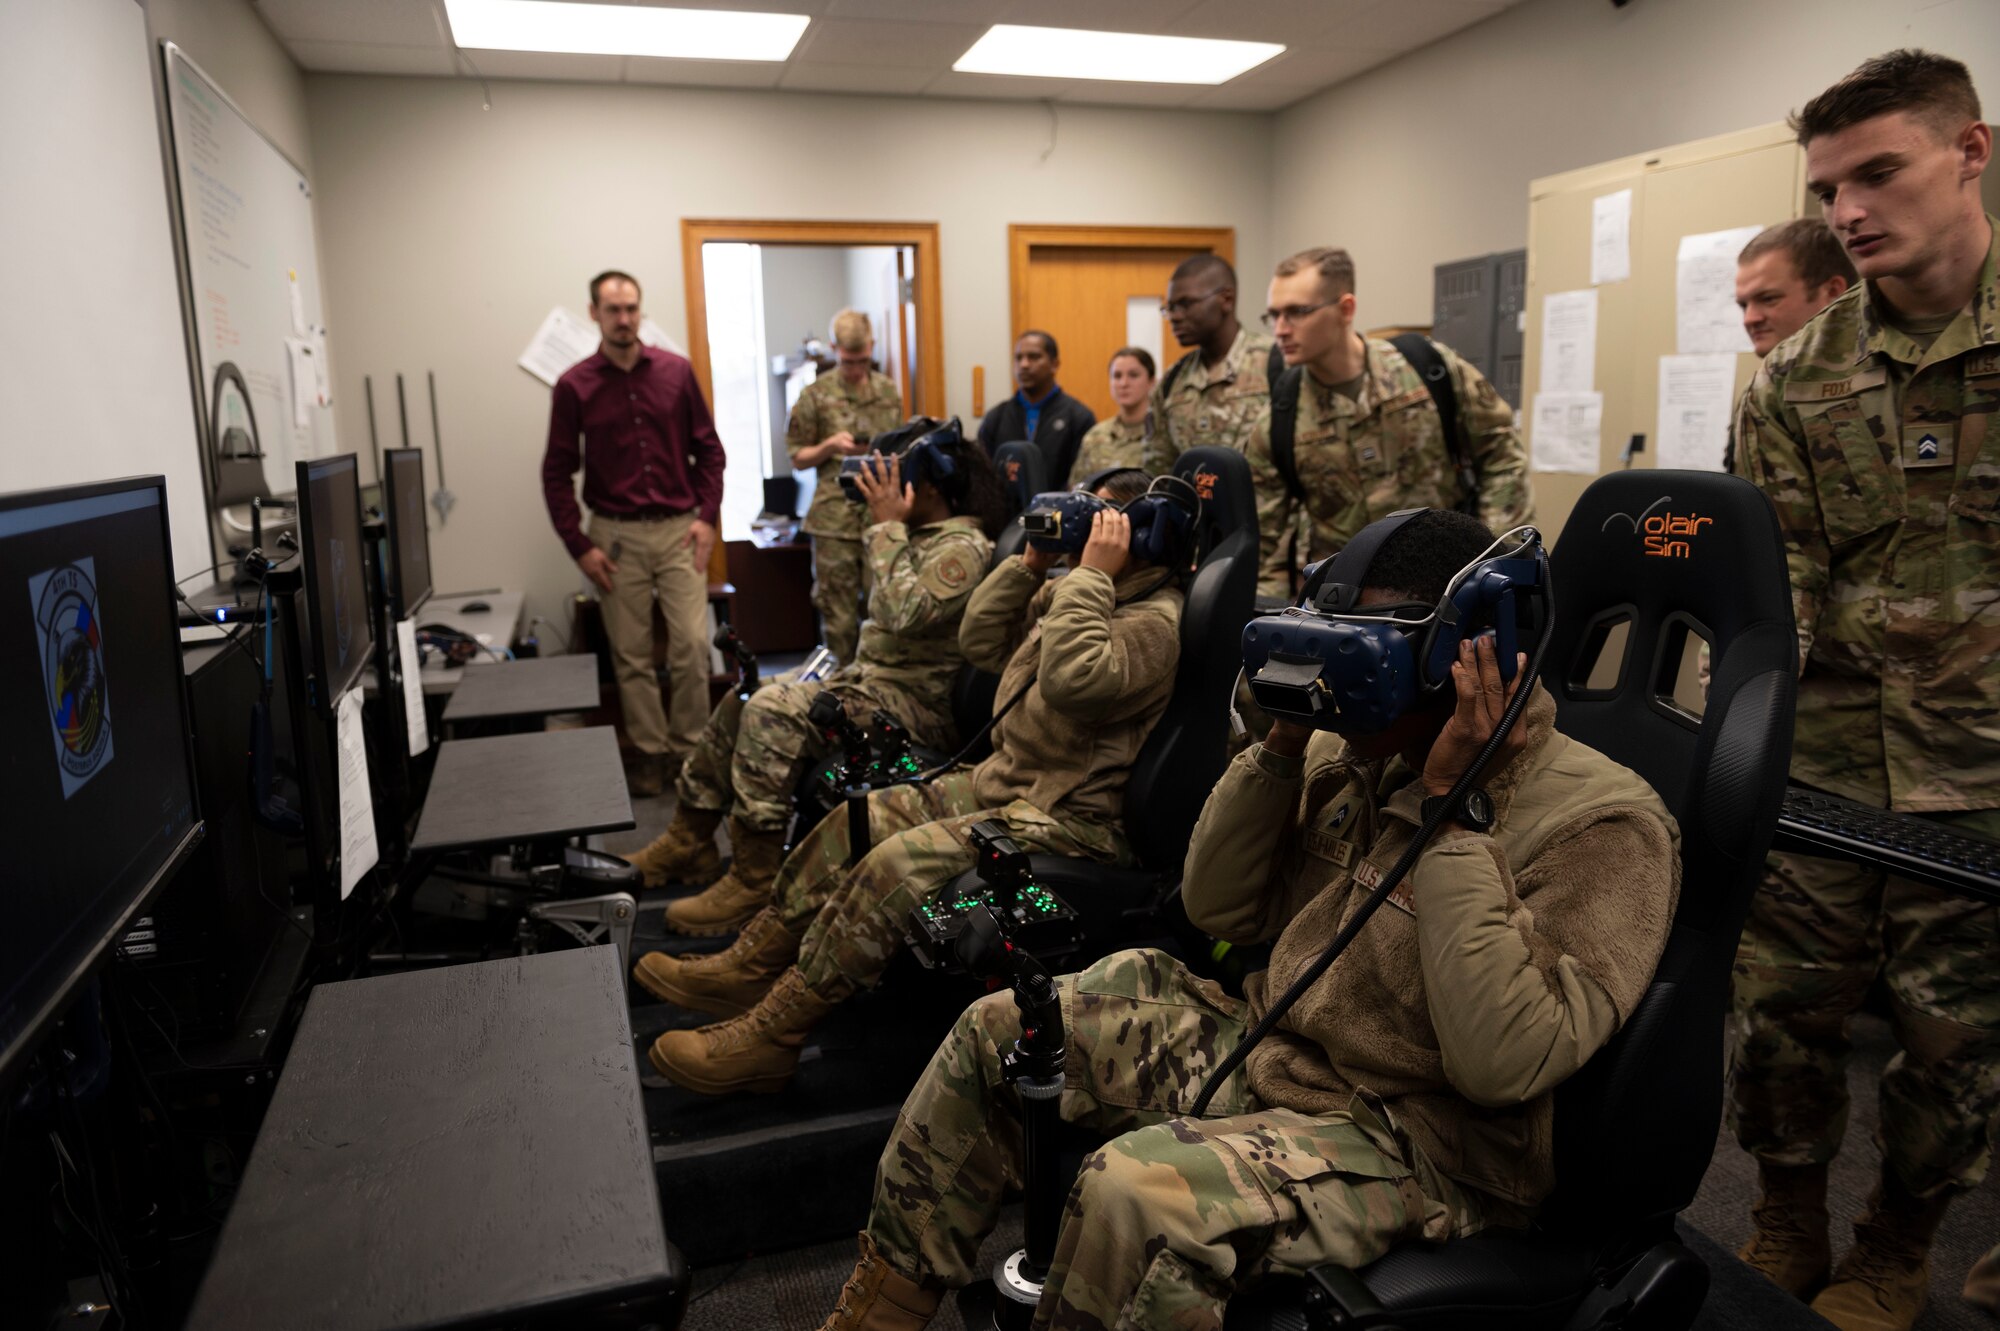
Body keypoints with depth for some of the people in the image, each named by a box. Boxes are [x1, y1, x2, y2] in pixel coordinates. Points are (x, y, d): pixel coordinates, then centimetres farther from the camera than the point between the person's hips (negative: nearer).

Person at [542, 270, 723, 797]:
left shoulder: (676, 371, 3)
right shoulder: (574, 386, 0)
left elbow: (708, 448, 8)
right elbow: (557, 472, 2)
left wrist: (707, 516, -2)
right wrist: (579, 546, -4)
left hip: (679, 530, 0)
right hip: (616, 535, 0)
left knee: (692, 644, -4)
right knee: (631, 654, 5)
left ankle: (688, 748, 12)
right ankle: (650, 752, 18)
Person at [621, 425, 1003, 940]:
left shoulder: (964, 548, -15)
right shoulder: (922, 536, 15)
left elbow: (904, 613, -29)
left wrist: (886, 527, -20)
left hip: (912, 702, -11)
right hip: (867, 678, 11)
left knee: (773, 709, -28)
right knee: (743, 699, 10)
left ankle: (754, 881, -22)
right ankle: (688, 842, 18)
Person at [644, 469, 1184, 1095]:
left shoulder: (1155, 621, -17)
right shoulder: (1071, 593, 13)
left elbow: (1073, 681, -35)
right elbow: (979, 642, 15)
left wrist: (1092, 572, -25)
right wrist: (1032, 562, 5)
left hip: (1070, 820, -10)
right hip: (1002, 783, 10)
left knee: (899, 862, -26)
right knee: (858, 822, 4)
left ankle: (769, 1037, -17)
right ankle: (752, 965, 13)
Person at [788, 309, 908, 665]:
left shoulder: (890, 391, 11)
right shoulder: (817, 394, 4)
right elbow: (798, 458, 7)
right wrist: (831, 445, -11)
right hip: (835, 519, -2)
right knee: (839, 619, 2)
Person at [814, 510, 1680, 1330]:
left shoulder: (1602, 825, -18)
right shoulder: (1360, 755, 0)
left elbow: (1501, 1064, -29)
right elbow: (1220, 909, 5)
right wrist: (1284, 743, -8)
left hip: (1415, 1141, -7)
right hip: (1261, 1045, 8)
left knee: (1135, 1195, -33)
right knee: (998, 1030, 5)